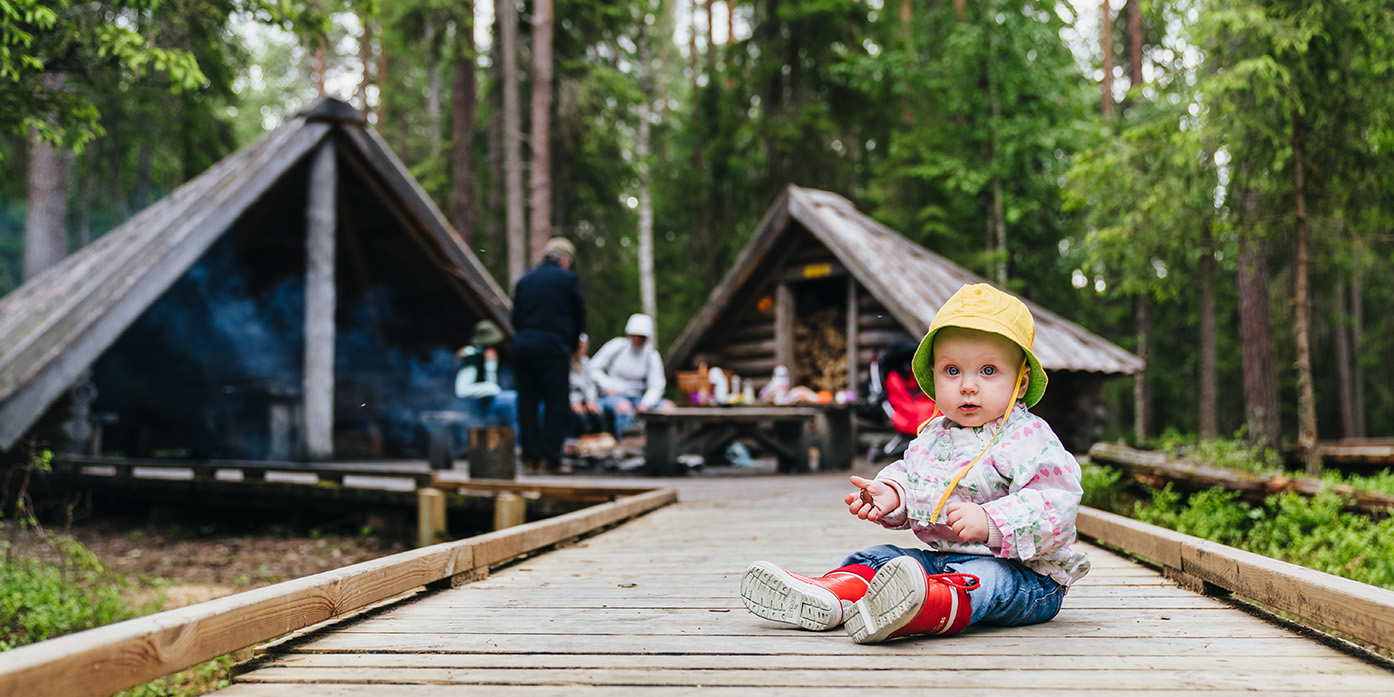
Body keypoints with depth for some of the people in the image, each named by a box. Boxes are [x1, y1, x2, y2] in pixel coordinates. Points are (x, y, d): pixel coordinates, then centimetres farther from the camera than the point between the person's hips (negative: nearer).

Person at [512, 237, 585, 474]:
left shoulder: (524, 279, 13)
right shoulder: (567, 279, 0)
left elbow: (516, 317, 15)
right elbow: (579, 317, 6)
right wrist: (572, 345, 19)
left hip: (523, 347, 5)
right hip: (553, 348, -5)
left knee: (527, 404, 7)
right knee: (556, 404, 0)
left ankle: (530, 458, 7)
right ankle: (551, 459, -4)